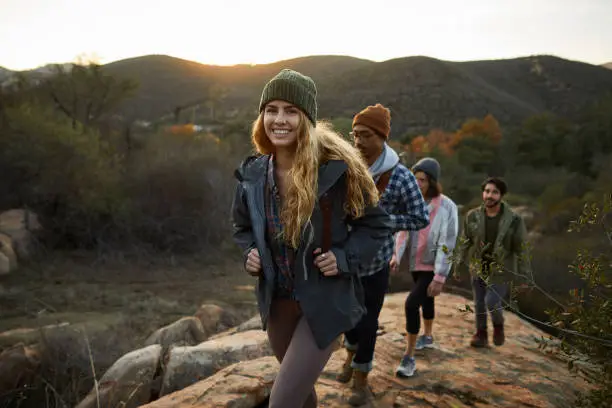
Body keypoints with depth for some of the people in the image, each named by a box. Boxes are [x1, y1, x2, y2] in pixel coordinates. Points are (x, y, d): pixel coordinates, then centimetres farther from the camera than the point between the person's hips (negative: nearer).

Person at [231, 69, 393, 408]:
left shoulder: (337, 168, -19)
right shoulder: (252, 174, -5)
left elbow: (376, 224, -5)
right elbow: (242, 226, 14)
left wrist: (344, 258, -18)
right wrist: (250, 253, -5)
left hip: (323, 303, -5)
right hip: (276, 302, 5)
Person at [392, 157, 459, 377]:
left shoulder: (447, 207, -21)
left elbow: (447, 245, -22)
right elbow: (403, 231, -1)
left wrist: (439, 278, -23)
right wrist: (396, 256, -16)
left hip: (433, 268, -6)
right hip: (416, 264, 6)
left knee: (411, 304, -18)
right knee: (426, 301, 25)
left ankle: (409, 358, -5)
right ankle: (428, 337, 50)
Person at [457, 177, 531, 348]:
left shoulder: (514, 220, -17)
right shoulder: (473, 216, -11)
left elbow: (521, 249, -12)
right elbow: (465, 242, 0)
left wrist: (525, 276, -10)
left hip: (501, 269, -3)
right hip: (478, 268, 3)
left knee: (492, 302, -11)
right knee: (479, 303, 11)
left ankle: (498, 325, 20)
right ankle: (481, 334, 31)